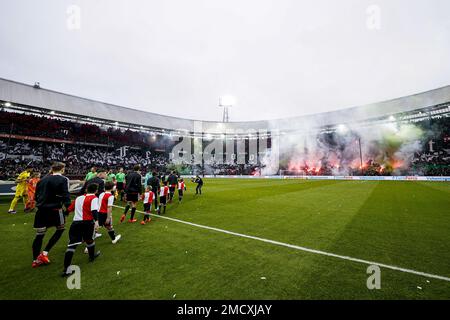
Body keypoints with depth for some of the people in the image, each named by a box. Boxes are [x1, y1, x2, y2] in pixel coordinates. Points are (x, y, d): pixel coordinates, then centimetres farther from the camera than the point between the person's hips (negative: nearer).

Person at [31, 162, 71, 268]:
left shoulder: (43, 179, 12)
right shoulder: (63, 179, -8)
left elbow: (36, 195, 18)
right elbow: (65, 196, -16)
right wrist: (69, 208, -12)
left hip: (41, 210, 6)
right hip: (54, 209, -6)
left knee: (39, 235, 13)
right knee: (60, 229, 15)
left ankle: (35, 260, 21)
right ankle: (45, 253, 7)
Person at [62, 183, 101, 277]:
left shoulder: (78, 198, 18)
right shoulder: (94, 198, 0)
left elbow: (69, 209, 22)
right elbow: (94, 210, -17)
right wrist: (96, 221, -25)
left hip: (75, 222, 3)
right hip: (87, 222, -3)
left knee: (72, 244, -1)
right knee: (89, 239, 20)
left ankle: (66, 269, -7)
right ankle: (92, 256, 41)